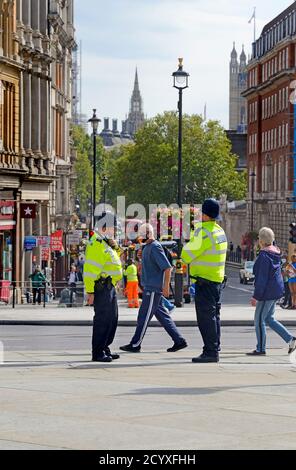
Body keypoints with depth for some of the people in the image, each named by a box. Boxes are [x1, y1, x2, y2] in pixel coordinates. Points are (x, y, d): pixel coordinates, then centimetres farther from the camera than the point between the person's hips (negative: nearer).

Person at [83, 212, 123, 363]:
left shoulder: (108, 243, 19)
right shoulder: (96, 244, -13)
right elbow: (89, 269, -19)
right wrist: (90, 291, -22)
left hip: (110, 287, 10)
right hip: (101, 287, -10)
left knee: (112, 319, 14)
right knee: (102, 319, -8)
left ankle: (105, 349, 23)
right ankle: (98, 353, -3)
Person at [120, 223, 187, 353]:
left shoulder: (155, 248, -14)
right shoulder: (147, 247, 16)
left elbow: (167, 267, -19)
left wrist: (166, 286, -22)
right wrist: (144, 285, 25)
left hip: (153, 289, -10)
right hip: (149, 288, 10)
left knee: (144, 316, -4)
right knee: (162, 316, 10)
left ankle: (135, 344, 2)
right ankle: (179, 341, 12)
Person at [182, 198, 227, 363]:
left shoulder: (204, 233, -19)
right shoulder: (220, 231, 10)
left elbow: (187, 256, -16)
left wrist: (189, 242, 3)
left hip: (205, 282, -9)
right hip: (218, 280, 9)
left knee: (206, 317, -6)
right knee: (214, 316, 15)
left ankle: (210, 352, -5)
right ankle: (214, 350, 21)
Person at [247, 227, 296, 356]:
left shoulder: (264, 256, -20)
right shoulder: (275, 253, 8)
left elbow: (262, 279, -22)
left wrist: (256, 296, -19)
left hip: (268, 292, -9)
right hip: (277, 291, 9)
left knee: (259, 320, 1)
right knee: (269, 319, 17)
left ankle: (260, 349, 7)